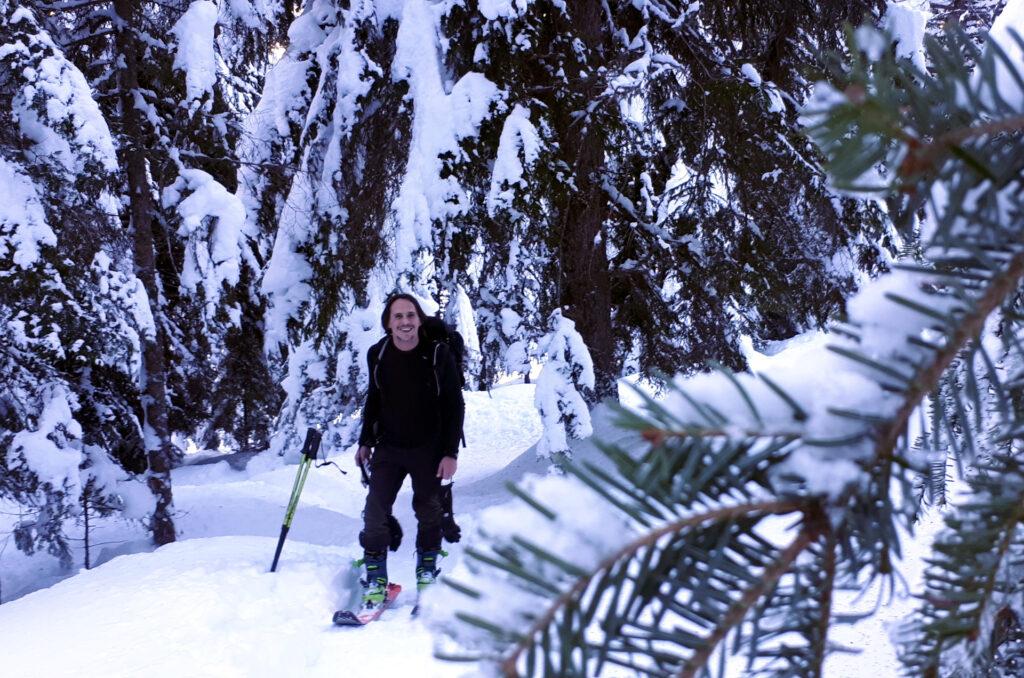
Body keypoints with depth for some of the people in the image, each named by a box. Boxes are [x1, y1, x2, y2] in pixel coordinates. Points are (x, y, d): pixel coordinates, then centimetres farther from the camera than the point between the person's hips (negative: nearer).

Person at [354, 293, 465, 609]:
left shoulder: (439, 354, -13)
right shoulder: (377, 354, -5)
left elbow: (455, 405, -8)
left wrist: (451, 452, -11)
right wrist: (365, 441, 11)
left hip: (428, 450, -1)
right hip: (388, 449, 2)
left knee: (428, 511, 11)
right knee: (375, 511, -7)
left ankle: (427, 569, 31)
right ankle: (376, 579, 5)